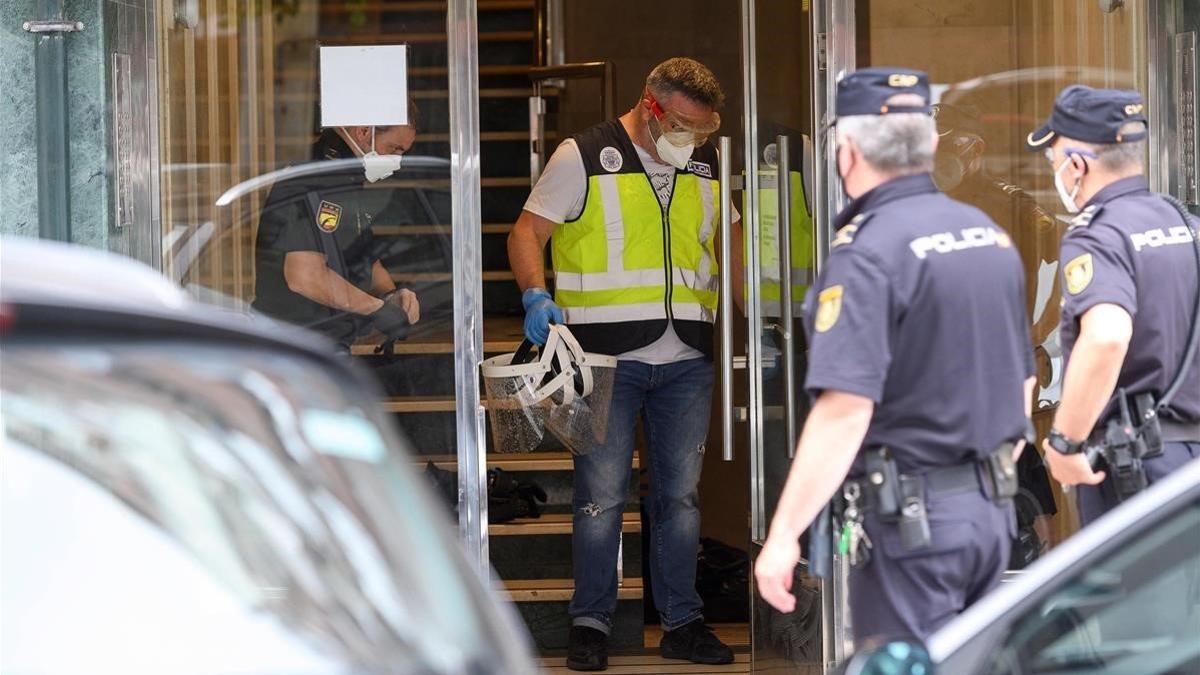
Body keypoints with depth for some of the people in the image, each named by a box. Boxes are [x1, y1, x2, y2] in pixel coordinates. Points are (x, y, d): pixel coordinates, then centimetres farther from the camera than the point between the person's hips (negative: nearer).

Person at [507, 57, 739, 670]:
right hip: (606, 360, -4)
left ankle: (682, 623, 16)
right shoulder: (583, 158, -3)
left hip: (687, 364, 4)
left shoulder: (708, 165, 12)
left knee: (680, 496, 9)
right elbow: (527, 234, -3)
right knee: (601, 497, -2)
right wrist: (536, 297, -20)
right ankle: (590, 625, 6)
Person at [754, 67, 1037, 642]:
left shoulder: (867, 251, -15)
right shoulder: (988, 233, 10)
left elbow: (846, 408, -24)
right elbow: (1022, 383, 18)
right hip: (993, 509, 8)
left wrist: (784, 536, -23)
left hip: (909, 516, -8)